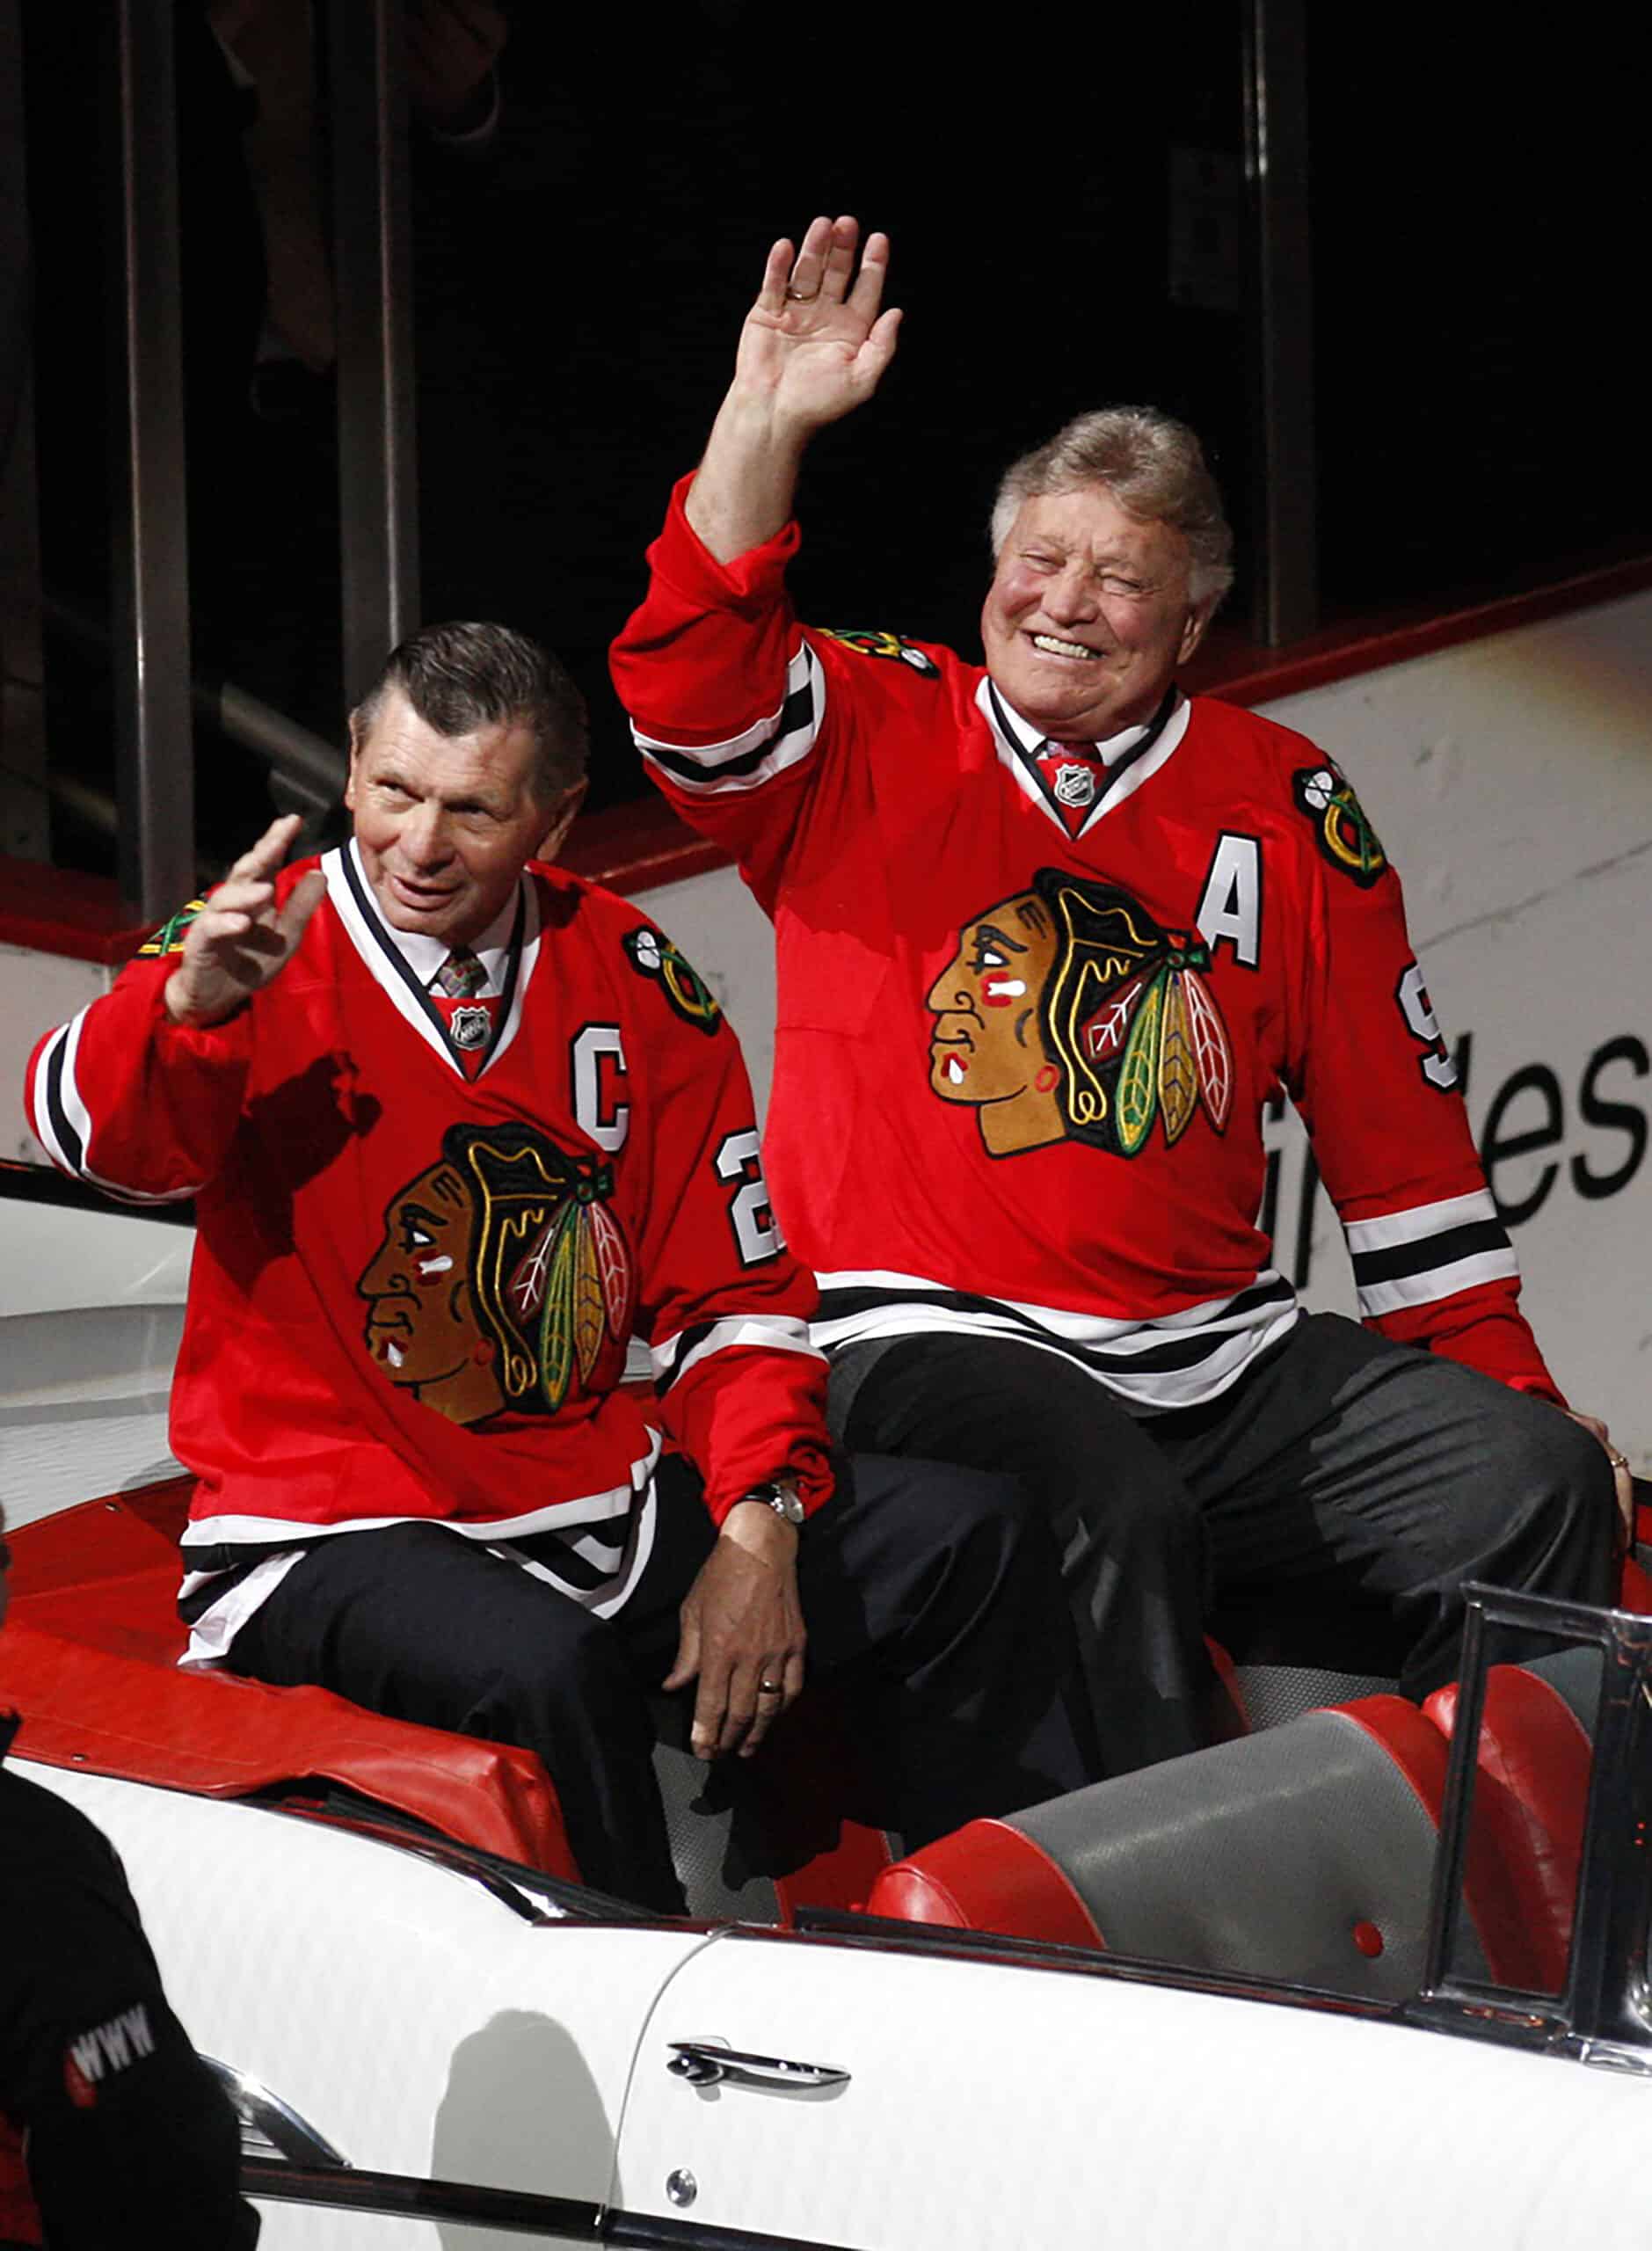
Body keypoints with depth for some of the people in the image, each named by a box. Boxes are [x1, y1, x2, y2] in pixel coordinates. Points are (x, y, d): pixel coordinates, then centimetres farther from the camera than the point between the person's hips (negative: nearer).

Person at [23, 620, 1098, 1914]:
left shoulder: (634, 982, 5)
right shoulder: (264, 958, -7)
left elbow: (734, 1292, 8)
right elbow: (95, 1131, -27)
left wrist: (756, 1529, -6)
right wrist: (187, 1003, -49)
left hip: (600, 1501, 5)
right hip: (340, 1538, -5)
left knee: (972, 1545, 0)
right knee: (545, 1667, -36)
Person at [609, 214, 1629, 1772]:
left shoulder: (1283, 808, 13)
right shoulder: (867, 738, 8)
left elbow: (1400, 1134, 15)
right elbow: (689, 692, -14)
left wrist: (1504, 1391, 11)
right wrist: (768, 422, -22)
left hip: (1223, 1355, 4)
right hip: (934, 1342, -4)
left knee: (1538, 1485, -15)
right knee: (1117, 1510, -35)